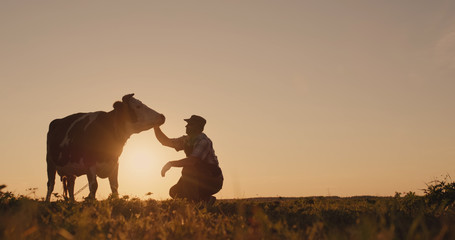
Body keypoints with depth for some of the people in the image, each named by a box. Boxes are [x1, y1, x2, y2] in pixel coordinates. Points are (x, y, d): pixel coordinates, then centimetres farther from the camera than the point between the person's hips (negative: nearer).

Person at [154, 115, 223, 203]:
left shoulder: (204, 141, -21)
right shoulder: (186, 140, 4)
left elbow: (193, 160, -32)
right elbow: (166, 141, 8)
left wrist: (171, 163, -28)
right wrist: (156, 127, -4)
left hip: (213, 180, -8)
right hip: (200, 180, 8)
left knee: (187, 170, -29)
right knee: (174, 192, 1)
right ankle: (206, 200, 12)